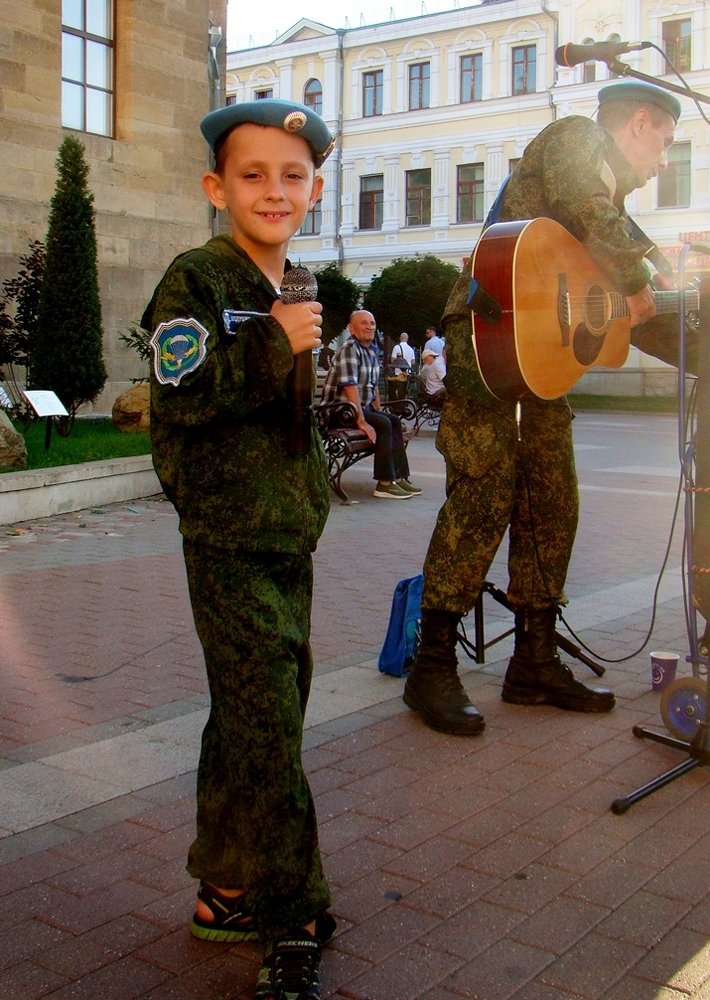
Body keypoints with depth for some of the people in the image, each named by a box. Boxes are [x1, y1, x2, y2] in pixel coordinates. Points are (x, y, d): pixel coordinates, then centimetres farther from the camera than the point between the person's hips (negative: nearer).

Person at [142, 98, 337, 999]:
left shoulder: (299, 291, 16)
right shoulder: (196, 280, -9)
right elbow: (184, 395, -22)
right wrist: (274, 344, -23)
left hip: (289, 535, 8)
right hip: (230, 539, -8)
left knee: (250, 716, 15)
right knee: (264, 724, -6)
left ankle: (225, 891, 30)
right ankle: (293, 924, 7)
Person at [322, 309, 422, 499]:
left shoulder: (372, 350, 13)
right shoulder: (350, 349, -17)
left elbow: (374, 384, 21)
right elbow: (350, 386, -26)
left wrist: (378, 410, 13)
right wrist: (362, 422, -29)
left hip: (362, 407, 10)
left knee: (395, 421, 1)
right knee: (383, 424, -22)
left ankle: (400, 477, -1)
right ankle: (385, 484, -21)